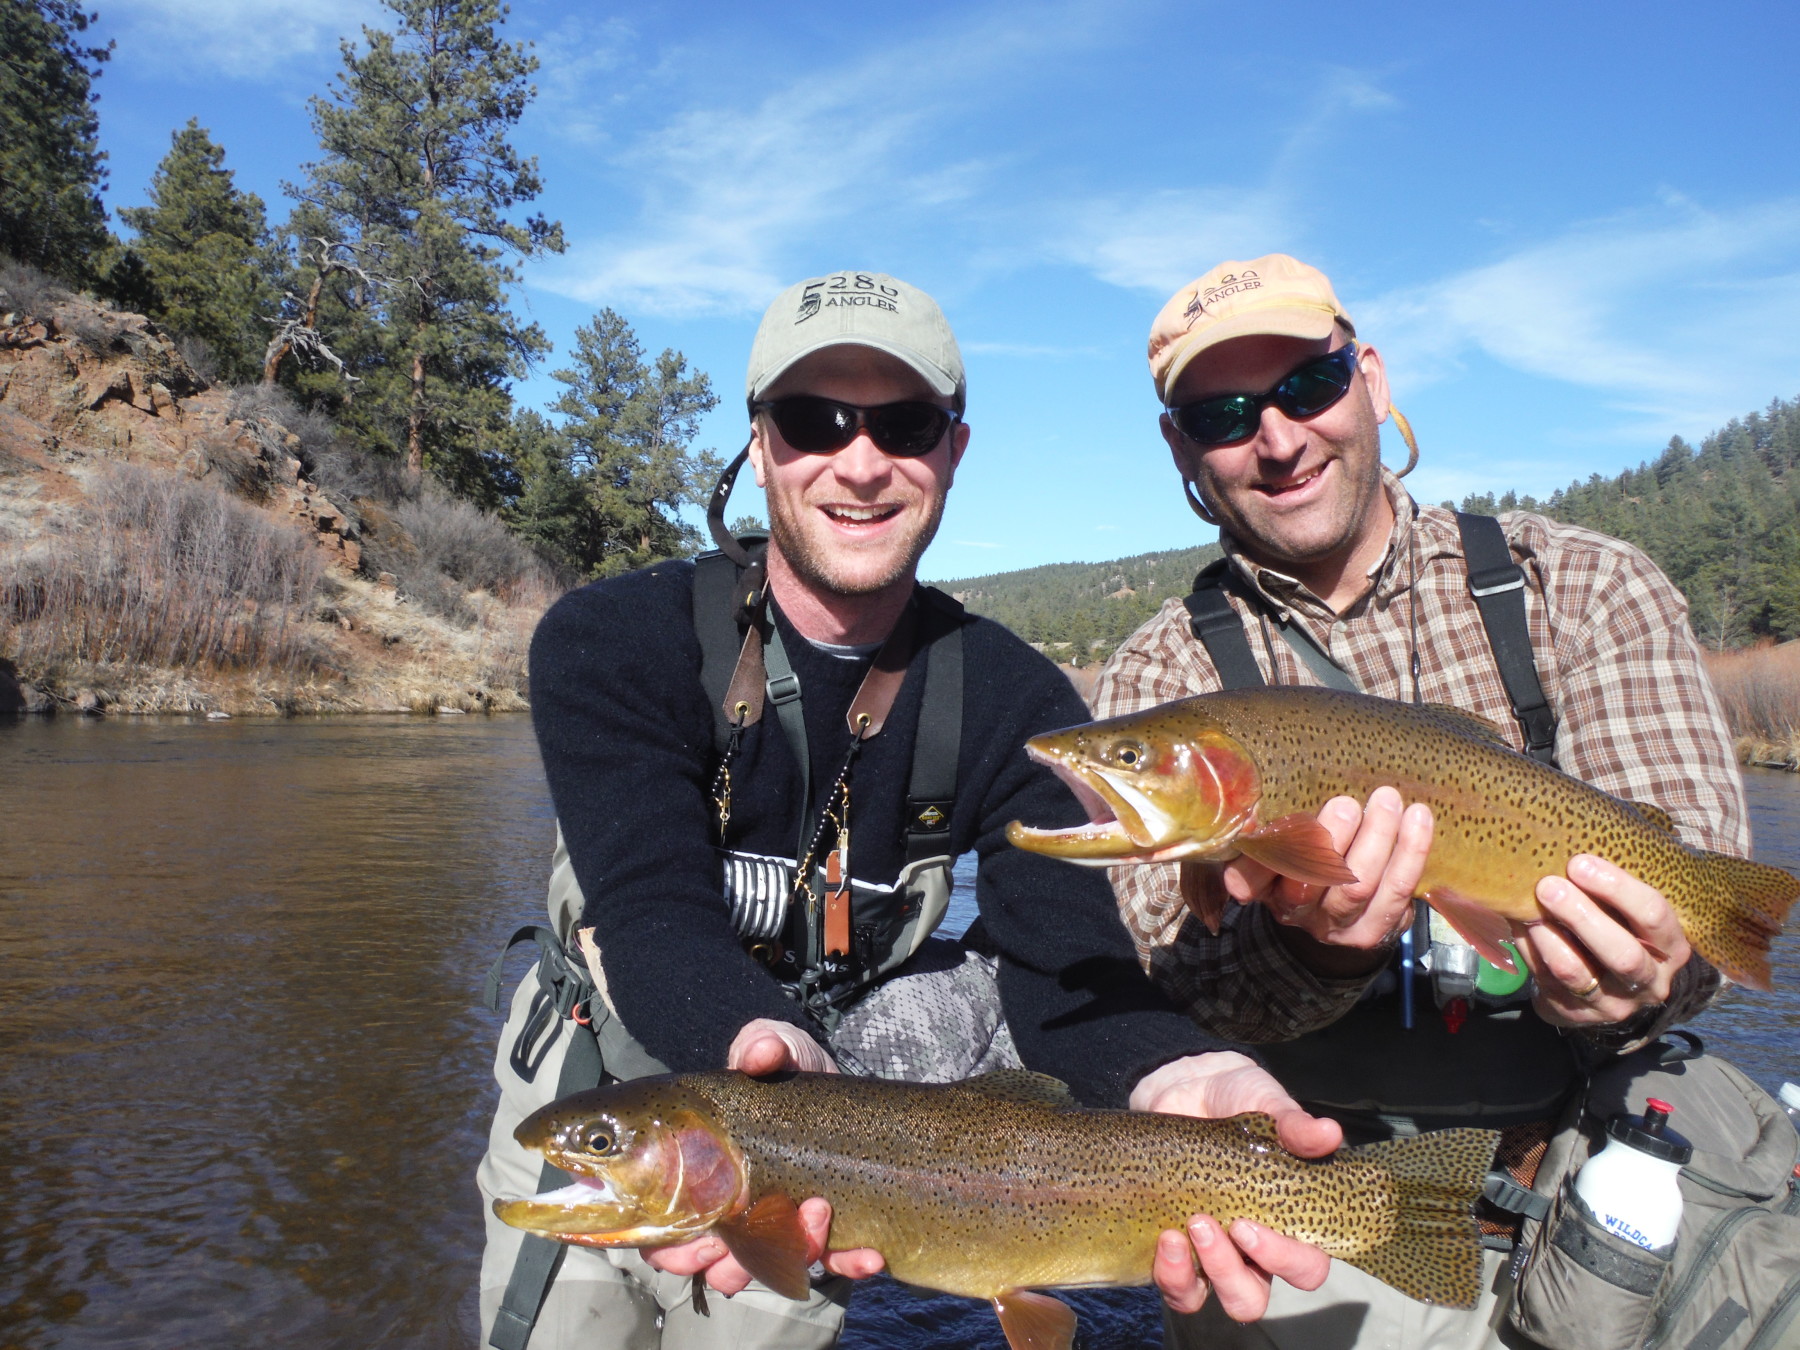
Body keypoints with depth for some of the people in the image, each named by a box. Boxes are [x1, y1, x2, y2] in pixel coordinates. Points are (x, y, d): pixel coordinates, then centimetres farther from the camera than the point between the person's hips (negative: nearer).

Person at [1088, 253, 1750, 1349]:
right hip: (1322, 1197, -1)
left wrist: (1620, 983, -27)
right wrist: (1309, 947, -30)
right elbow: (1176, 977, -9)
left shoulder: (1584, 587, 1)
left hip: (1603, 1145, 2)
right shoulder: (1160, 678, 0)